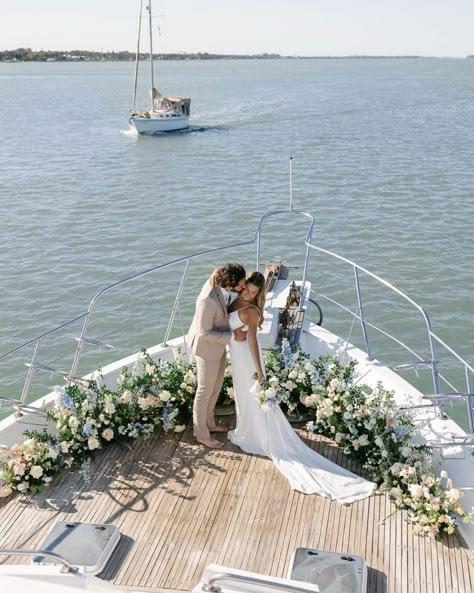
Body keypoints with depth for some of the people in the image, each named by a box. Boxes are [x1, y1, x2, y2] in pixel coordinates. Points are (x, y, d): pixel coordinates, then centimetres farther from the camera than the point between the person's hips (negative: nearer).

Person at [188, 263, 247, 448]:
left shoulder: (221, 285, -12)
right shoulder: (208, 300, -37)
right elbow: (205, 333, -28)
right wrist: (233, 336, -23)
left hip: (218, 344, 8)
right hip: (207, 348, -8)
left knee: (216, 388, 23)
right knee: (205, 391, 10)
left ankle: (209, 423, 44)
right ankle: (201, 434, 29)